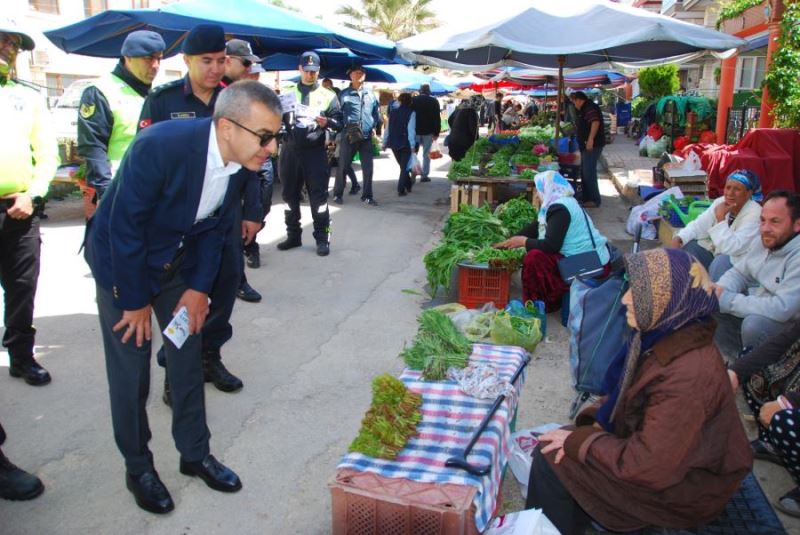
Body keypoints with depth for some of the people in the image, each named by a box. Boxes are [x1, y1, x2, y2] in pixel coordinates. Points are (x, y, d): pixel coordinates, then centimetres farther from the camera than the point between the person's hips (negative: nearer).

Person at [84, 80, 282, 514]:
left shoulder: (243, 160, -15)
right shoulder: (160, 146, -33)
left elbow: (217, 226, -2)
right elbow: (124, 228, -25)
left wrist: (200, 287, -6)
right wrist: (136, 301, -17)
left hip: (179, 263, 5)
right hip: (123, 262, -5)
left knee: (189, 357, 11)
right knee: (131, 370, 2)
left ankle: (195, 454, 28)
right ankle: (138, 467, 23)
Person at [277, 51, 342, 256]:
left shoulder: (328, 95, 6)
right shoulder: (288, 93, 12)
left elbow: (339, 122, 1)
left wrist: (327, 122, -19)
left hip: (315, 152, -3)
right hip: (290, 151, 3)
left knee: (318, 196, -3)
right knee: (290, 195, 9)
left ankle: (322, 238, 5)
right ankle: (293, 235, 20)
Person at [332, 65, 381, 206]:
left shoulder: (371, 94, 11)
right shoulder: (344, 94, 2)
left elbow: (376, 112, 18)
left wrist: (374, 127, 8)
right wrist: (341, 127, -3)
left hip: (366, 136, 3)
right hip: (348, 135, -3)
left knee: (368, 167, 4)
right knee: (343, 166, 1)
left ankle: (367, 195, 15)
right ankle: (337, 194, 14)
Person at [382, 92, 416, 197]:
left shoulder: (393, 111, 8)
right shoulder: (411, 112, -6)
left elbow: (388, 128, 9)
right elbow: (411, 129, -13)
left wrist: (385, 142, 14)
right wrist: (412, 145, -14)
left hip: (393, 143, 5)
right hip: (405, 143, -5)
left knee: (402, 166, 19)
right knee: (404, 167, 3)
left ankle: (408, 185, 29)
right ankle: (401, 189, -5)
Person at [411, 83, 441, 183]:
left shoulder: (413, 100, 2)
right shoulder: (433, 101, -1)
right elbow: (437, 118, -4)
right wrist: (436, 132, -1)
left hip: (415, 131, 1)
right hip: (428, 131, -1)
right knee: (426, 154, 4)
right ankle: (424, 175, 2)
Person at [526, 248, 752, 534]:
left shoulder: (688, 374, -34)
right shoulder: (667, 335, -7)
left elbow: (647, 466, -30)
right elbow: (623, 393, 9)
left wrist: (577, 442, -19)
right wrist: (593, 423, -5)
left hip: (680, 487, -8)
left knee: (552, 460, -9)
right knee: (553, 447, 4)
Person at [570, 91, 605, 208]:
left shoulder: (590, 107, -13)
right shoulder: (584, 109, 21)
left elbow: (595, 122, -28)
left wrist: (590, 139, -34)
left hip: (592, 145, -11)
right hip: (586, 146, 11)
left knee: (589, 172, -10)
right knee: (584, 172, 15)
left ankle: (594, 200, -5)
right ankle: (587, 197, 24)